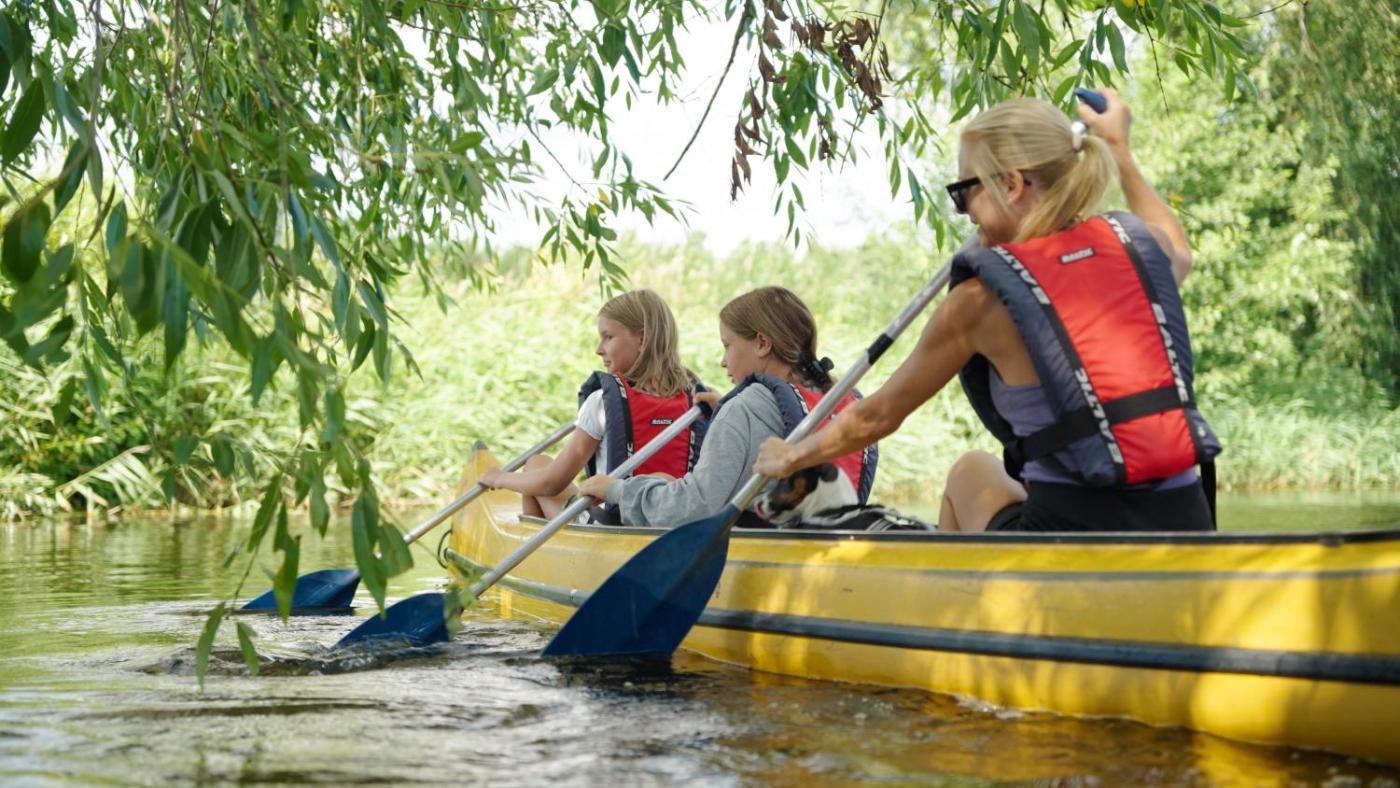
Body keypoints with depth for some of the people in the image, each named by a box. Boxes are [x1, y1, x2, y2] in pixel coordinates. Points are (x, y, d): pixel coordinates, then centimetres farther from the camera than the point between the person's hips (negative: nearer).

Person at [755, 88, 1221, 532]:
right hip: (1183, 531, 5)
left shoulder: (985, 296, -5)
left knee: (970, 473, 28)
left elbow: (877, 417, 8)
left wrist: (790, 459, 25)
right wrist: (1119, 150, 45)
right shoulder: (1134, 244, 6)